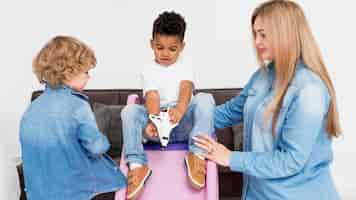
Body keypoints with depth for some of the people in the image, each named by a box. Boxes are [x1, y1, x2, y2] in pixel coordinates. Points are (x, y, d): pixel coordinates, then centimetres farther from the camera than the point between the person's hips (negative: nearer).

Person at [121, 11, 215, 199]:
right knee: (129, 111, -23)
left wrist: (180, 109, -37)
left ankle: (197, 155, -27)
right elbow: (152, 97, -10)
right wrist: (153, 121, -32)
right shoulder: (149, 70, 8)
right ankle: (137, 165, -28)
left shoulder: (185, 67, 10)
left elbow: (186, 89, -12)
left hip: (184, 122, 0)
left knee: (205, 99, -26)